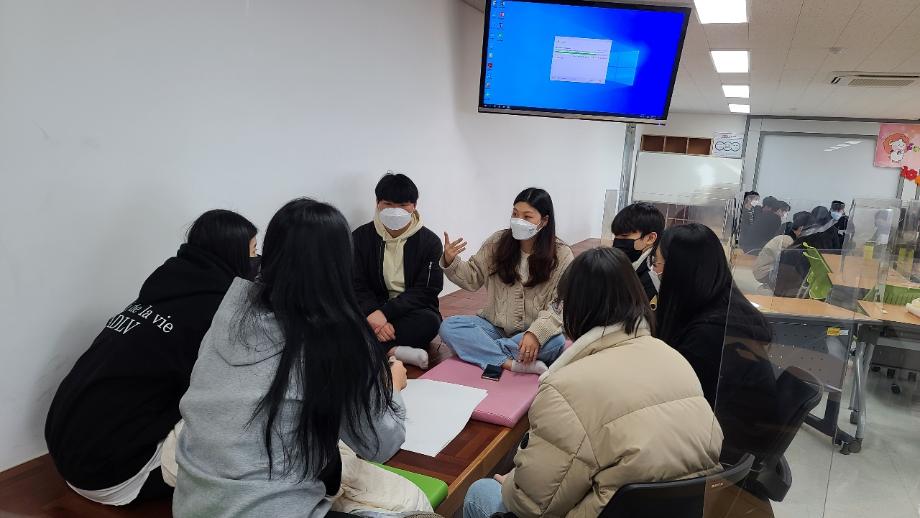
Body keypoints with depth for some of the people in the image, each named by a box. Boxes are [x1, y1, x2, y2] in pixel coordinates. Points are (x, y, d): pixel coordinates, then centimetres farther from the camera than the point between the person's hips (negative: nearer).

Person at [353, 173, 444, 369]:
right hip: (374, 309, 1)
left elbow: (425, 292, -9)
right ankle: (394, 351, -34)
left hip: (412, 311, -1)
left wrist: (385, 313, -22)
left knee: (429, 321, -34)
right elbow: (357, 286, -4)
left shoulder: (429, 241, -3)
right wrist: (373, 314, -24)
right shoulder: (361, 237, 2)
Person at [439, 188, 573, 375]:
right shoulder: (497, 242, -1)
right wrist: (451, 262, -16)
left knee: (557, 342, -35)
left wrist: (536, 333, -30)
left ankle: (481, 348, -22)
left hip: (534, 332, -2)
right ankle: (512, 363, -31)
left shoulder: (561, 255, -9)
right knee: (448, 327, -21)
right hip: (495, 326, 3)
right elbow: (473, 279, 4)